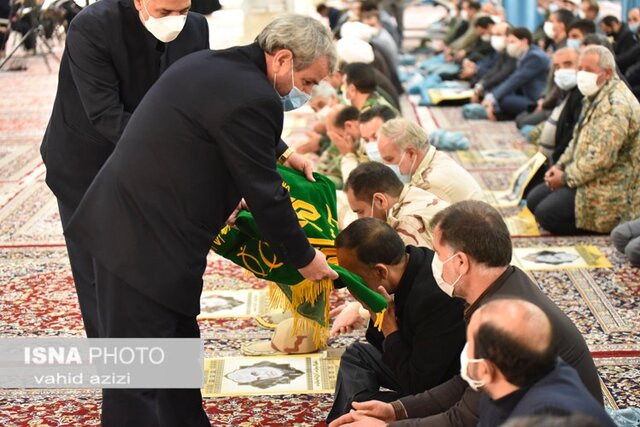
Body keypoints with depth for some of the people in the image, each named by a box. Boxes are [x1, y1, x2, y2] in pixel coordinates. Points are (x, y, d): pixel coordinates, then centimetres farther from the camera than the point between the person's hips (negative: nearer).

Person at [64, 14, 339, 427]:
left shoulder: (214, 64, 10)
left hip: (127, 222, 11)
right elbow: (264, 195, -14)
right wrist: (303, 257, -1)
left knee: (180, 341, 22)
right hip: (144, 242, -11)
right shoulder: (252, 99, -20)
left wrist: (279, 153, 22)